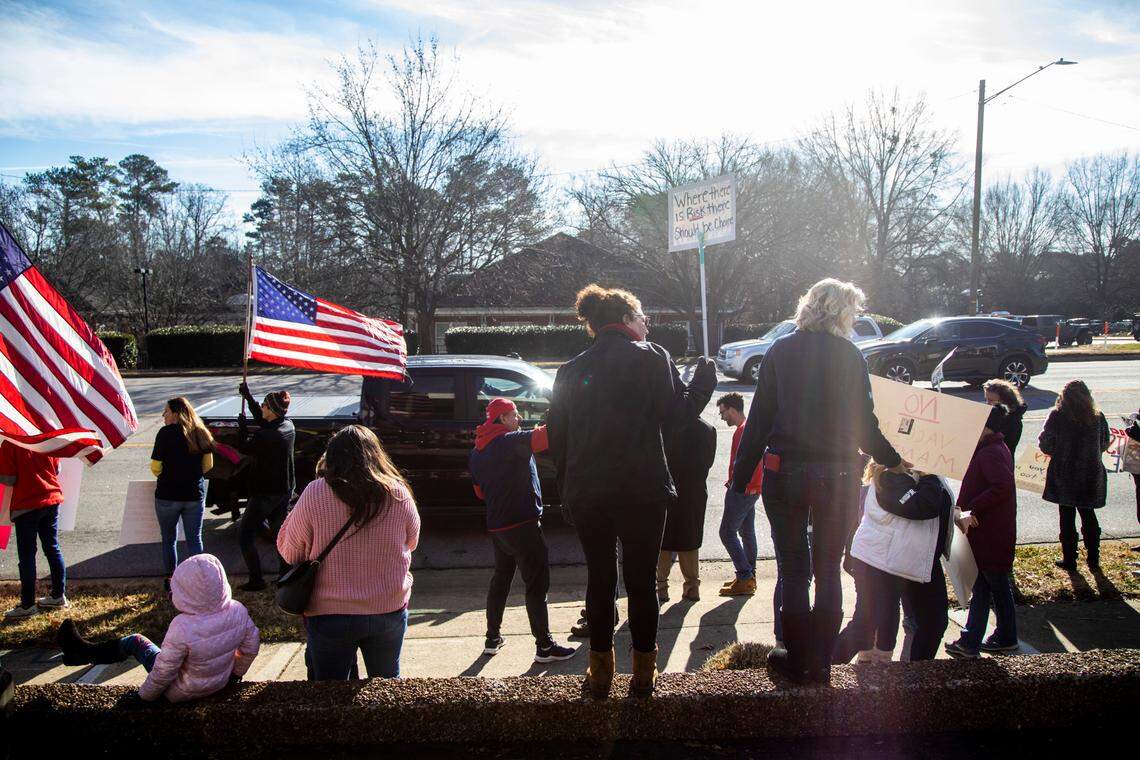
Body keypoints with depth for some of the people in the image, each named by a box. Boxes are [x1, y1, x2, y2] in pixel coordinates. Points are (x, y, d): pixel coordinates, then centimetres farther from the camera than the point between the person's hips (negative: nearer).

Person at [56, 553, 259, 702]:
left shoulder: (182, 629, -35)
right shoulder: (238, 610, -21)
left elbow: (163, 671, -22)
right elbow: (251, 646, -5)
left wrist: (145, 694, -1)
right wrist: (235, 673, 14)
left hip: (182, 692, -4)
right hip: (221, 682, 5)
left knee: (135, 641, 12)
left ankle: (85, 652, 34)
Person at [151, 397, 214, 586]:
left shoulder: (166, 433, -13)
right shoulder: (201, 433, 1)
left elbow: (155, 467, -11)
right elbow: (208, 465, 6)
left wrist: (166, 478, 9)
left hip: (168, 495, -3)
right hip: (195, 494, 3)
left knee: (169, 539, 14)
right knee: (195, 539, 10)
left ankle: (171, 579, 21)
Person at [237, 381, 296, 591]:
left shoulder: (265, 436, -27)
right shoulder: (288, 426, -1)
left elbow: (245, 448, -9)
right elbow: (261, 419, 15)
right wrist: (248, 396, 17)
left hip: (265, 493, -8)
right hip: (285, 490, 8)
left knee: (245, 534, 5)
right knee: (280, 533, 19)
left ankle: (256, 580, 4)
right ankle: (285, 575, 24)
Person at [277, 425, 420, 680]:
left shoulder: (314, 494, -13)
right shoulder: (399, 494, -7)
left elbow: (289, 552, -3)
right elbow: (411, 543, 8)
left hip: (329, 613, -1)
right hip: (389, 611, 2)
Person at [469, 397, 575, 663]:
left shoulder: (477, 452, 11)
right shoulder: (511, 440, -15)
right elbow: (545, 436, -26)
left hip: (496, 526, 8)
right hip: (522, 524, -8)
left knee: (500, 579, 20)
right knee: (537, 583, -2)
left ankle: (492, 639, 27)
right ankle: (544, 646, 0)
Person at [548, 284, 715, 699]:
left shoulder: (572, 369, 8)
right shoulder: (652, 357, -3)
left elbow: (557, 434, 8)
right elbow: (679, 408, -6)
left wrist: (567, 484, 16)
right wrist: (704, 379, 11)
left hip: (587, 493, 3)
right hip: (643, 491, -3)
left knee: (599, 579, 12)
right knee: (642, 580, 8)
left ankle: (600, 672, 18)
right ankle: (643, 674, 15)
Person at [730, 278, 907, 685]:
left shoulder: (779, 351, 0)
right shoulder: (850, 356, -2)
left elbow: (758, 419, -1)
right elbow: (865, 423, 1)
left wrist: (741, 477, 4)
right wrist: (893, 460, 18)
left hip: (785, 472, 0)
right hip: (838, 475, 0)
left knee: (793, 571, 11)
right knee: (828, 572, 12)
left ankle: (797, 659, 18)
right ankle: (821, 664, 18)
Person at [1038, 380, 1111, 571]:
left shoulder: (1058, 416, -12)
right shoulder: (1098, 417, -2)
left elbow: (1044, 443, -9)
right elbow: (1105, 444, 8)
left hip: (1064, 475, -3)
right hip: (1091, 475, 3)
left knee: (1067, 517, 8)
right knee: (1088, 515, 17)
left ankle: (1069, 560, 13)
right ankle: (1093, 559, 23)